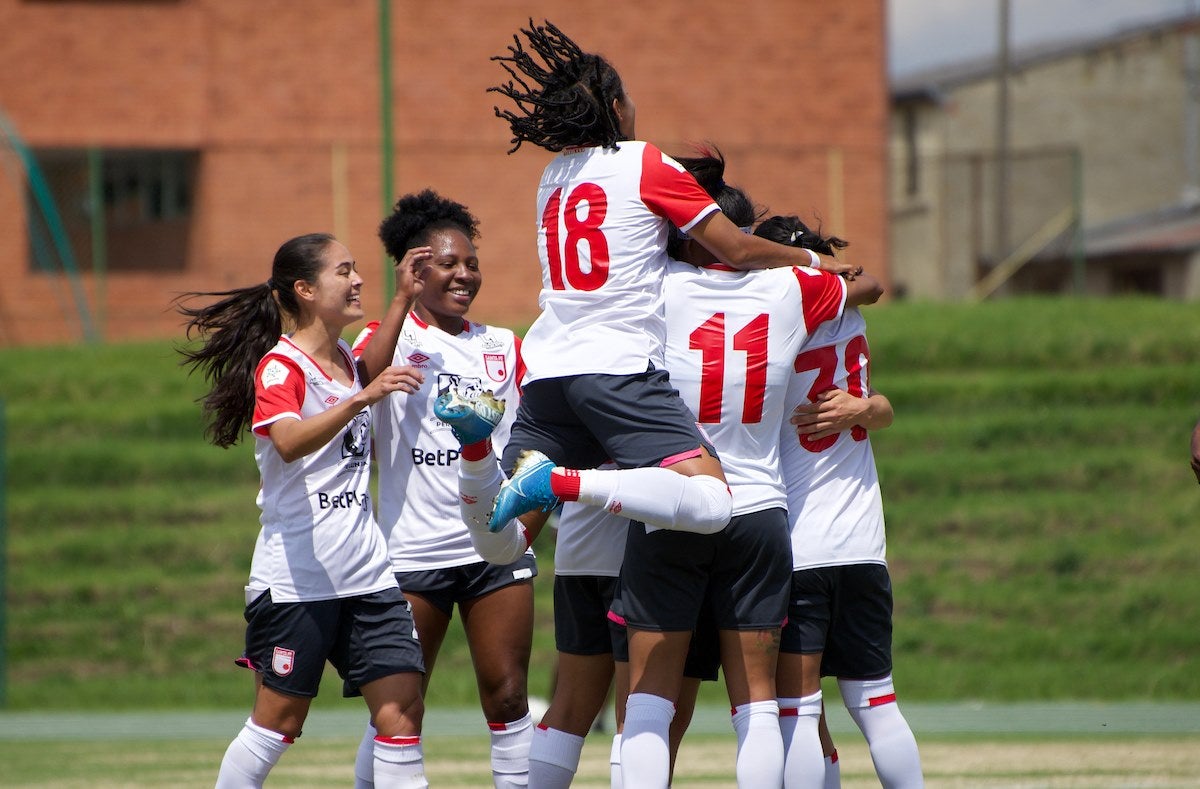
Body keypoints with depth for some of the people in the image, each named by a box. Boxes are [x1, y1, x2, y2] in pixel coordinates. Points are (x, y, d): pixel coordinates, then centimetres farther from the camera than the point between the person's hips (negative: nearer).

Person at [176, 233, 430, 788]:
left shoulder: (348, 361, 14)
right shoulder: (279, 367, -11)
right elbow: (290, 442, -30)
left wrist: (405, 298, 26)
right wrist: (362, 399, -42)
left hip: (366, 571, 7)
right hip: (295, 576, -7)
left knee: (402, 706, -4)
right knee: (279, 718, -1)